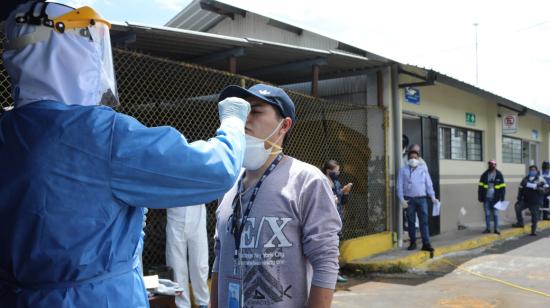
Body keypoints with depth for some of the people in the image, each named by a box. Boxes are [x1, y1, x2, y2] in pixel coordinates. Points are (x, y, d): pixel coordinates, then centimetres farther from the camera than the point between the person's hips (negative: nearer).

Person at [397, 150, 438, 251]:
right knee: (411, 222, 5)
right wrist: (402, 199, -7)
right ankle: (413, 242, 15)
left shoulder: (423, 170, 13)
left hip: (422, 199, 1)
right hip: (409, 200, -1)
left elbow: (429, 184, 11)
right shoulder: (403, 170, 8)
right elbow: (400, 186, 3)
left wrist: (433, 197, -1)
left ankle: (426, 243, -4)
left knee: (424, 221, -4)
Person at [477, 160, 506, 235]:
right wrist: (480, 197, 2)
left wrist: (502, 198, -3)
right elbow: (480, 187, 7)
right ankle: (488, 228, 12)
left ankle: (496, 229, 9)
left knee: (495, 214, 2)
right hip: (486, 198, 2)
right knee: (487, 214, 5)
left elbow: (502, 187, 2)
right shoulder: (484, 175, 7)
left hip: (495, 198, -2)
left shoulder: (499, 175, 2)